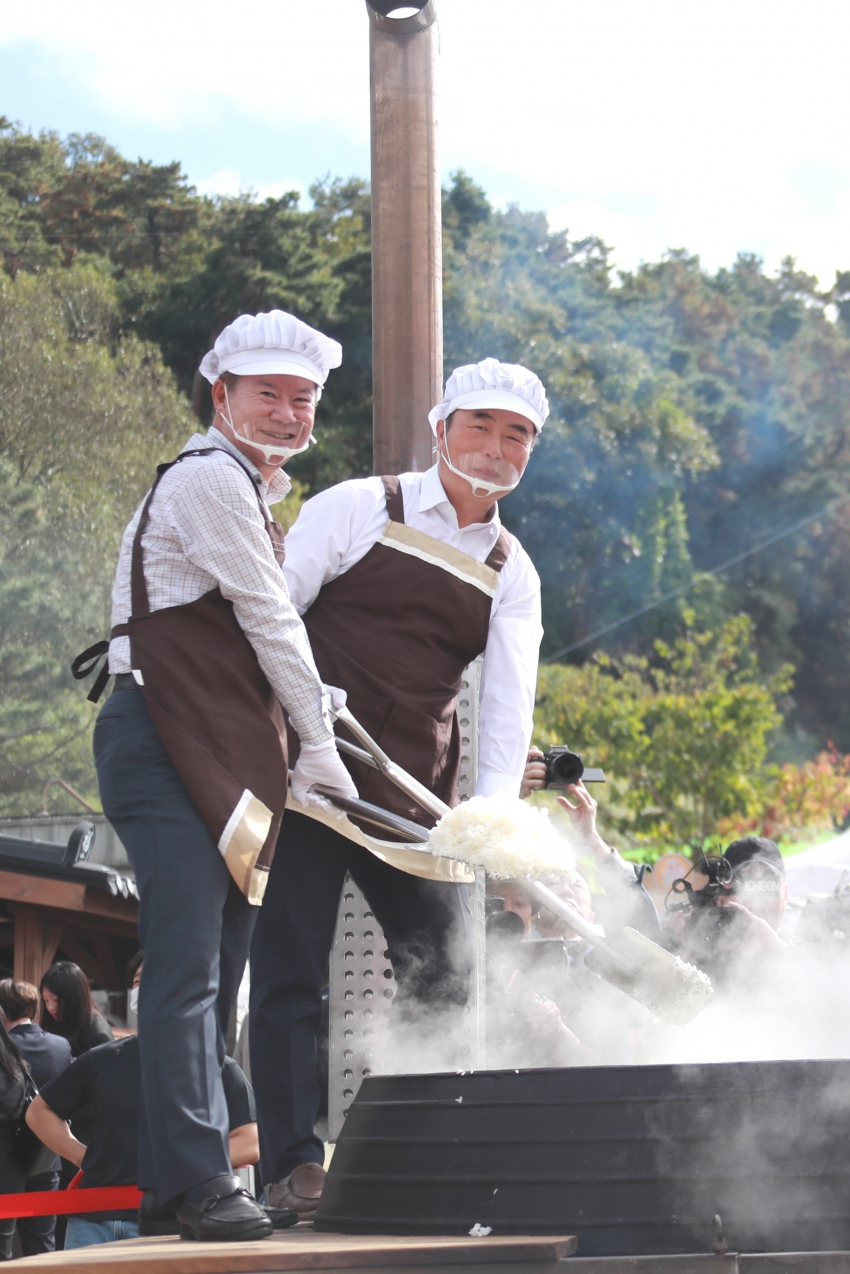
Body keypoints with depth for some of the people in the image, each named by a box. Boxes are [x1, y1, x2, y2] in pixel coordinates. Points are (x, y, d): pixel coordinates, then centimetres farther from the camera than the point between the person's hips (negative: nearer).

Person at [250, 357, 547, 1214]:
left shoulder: (512, 576, 11)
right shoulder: (358, 509, 1)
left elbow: (508, 701, -1)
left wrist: (491, 811, -18)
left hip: (416, 797, 4)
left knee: (444, 976, 1)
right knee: (291, 972, -7)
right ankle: (292, 1165, -5)